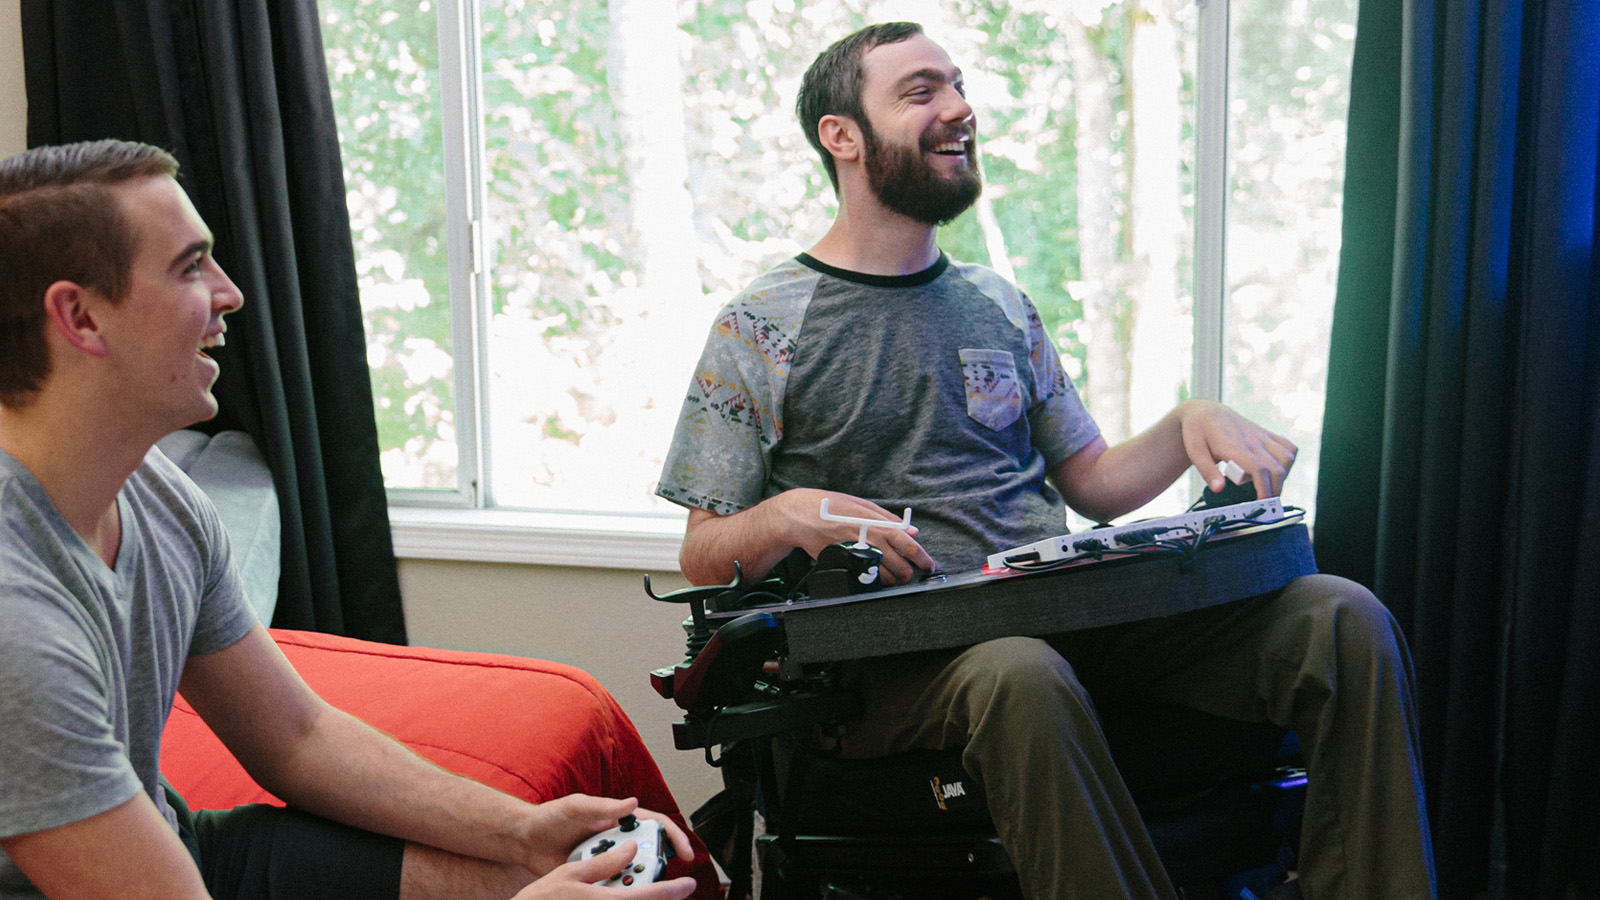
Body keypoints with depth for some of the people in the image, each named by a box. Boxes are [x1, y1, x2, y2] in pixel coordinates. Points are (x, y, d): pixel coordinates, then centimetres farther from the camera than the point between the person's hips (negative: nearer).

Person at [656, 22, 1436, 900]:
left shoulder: (1000, 306, 20)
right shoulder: (761, 327, 5)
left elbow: (1093, 484, 23)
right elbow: (702, 558, 6)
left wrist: (1190, 423, 3)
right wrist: (789, 516, -16)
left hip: (1061, 615, 5)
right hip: (894, 653, -5)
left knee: (1344, 619, -18)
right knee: (1020, 676, -42)